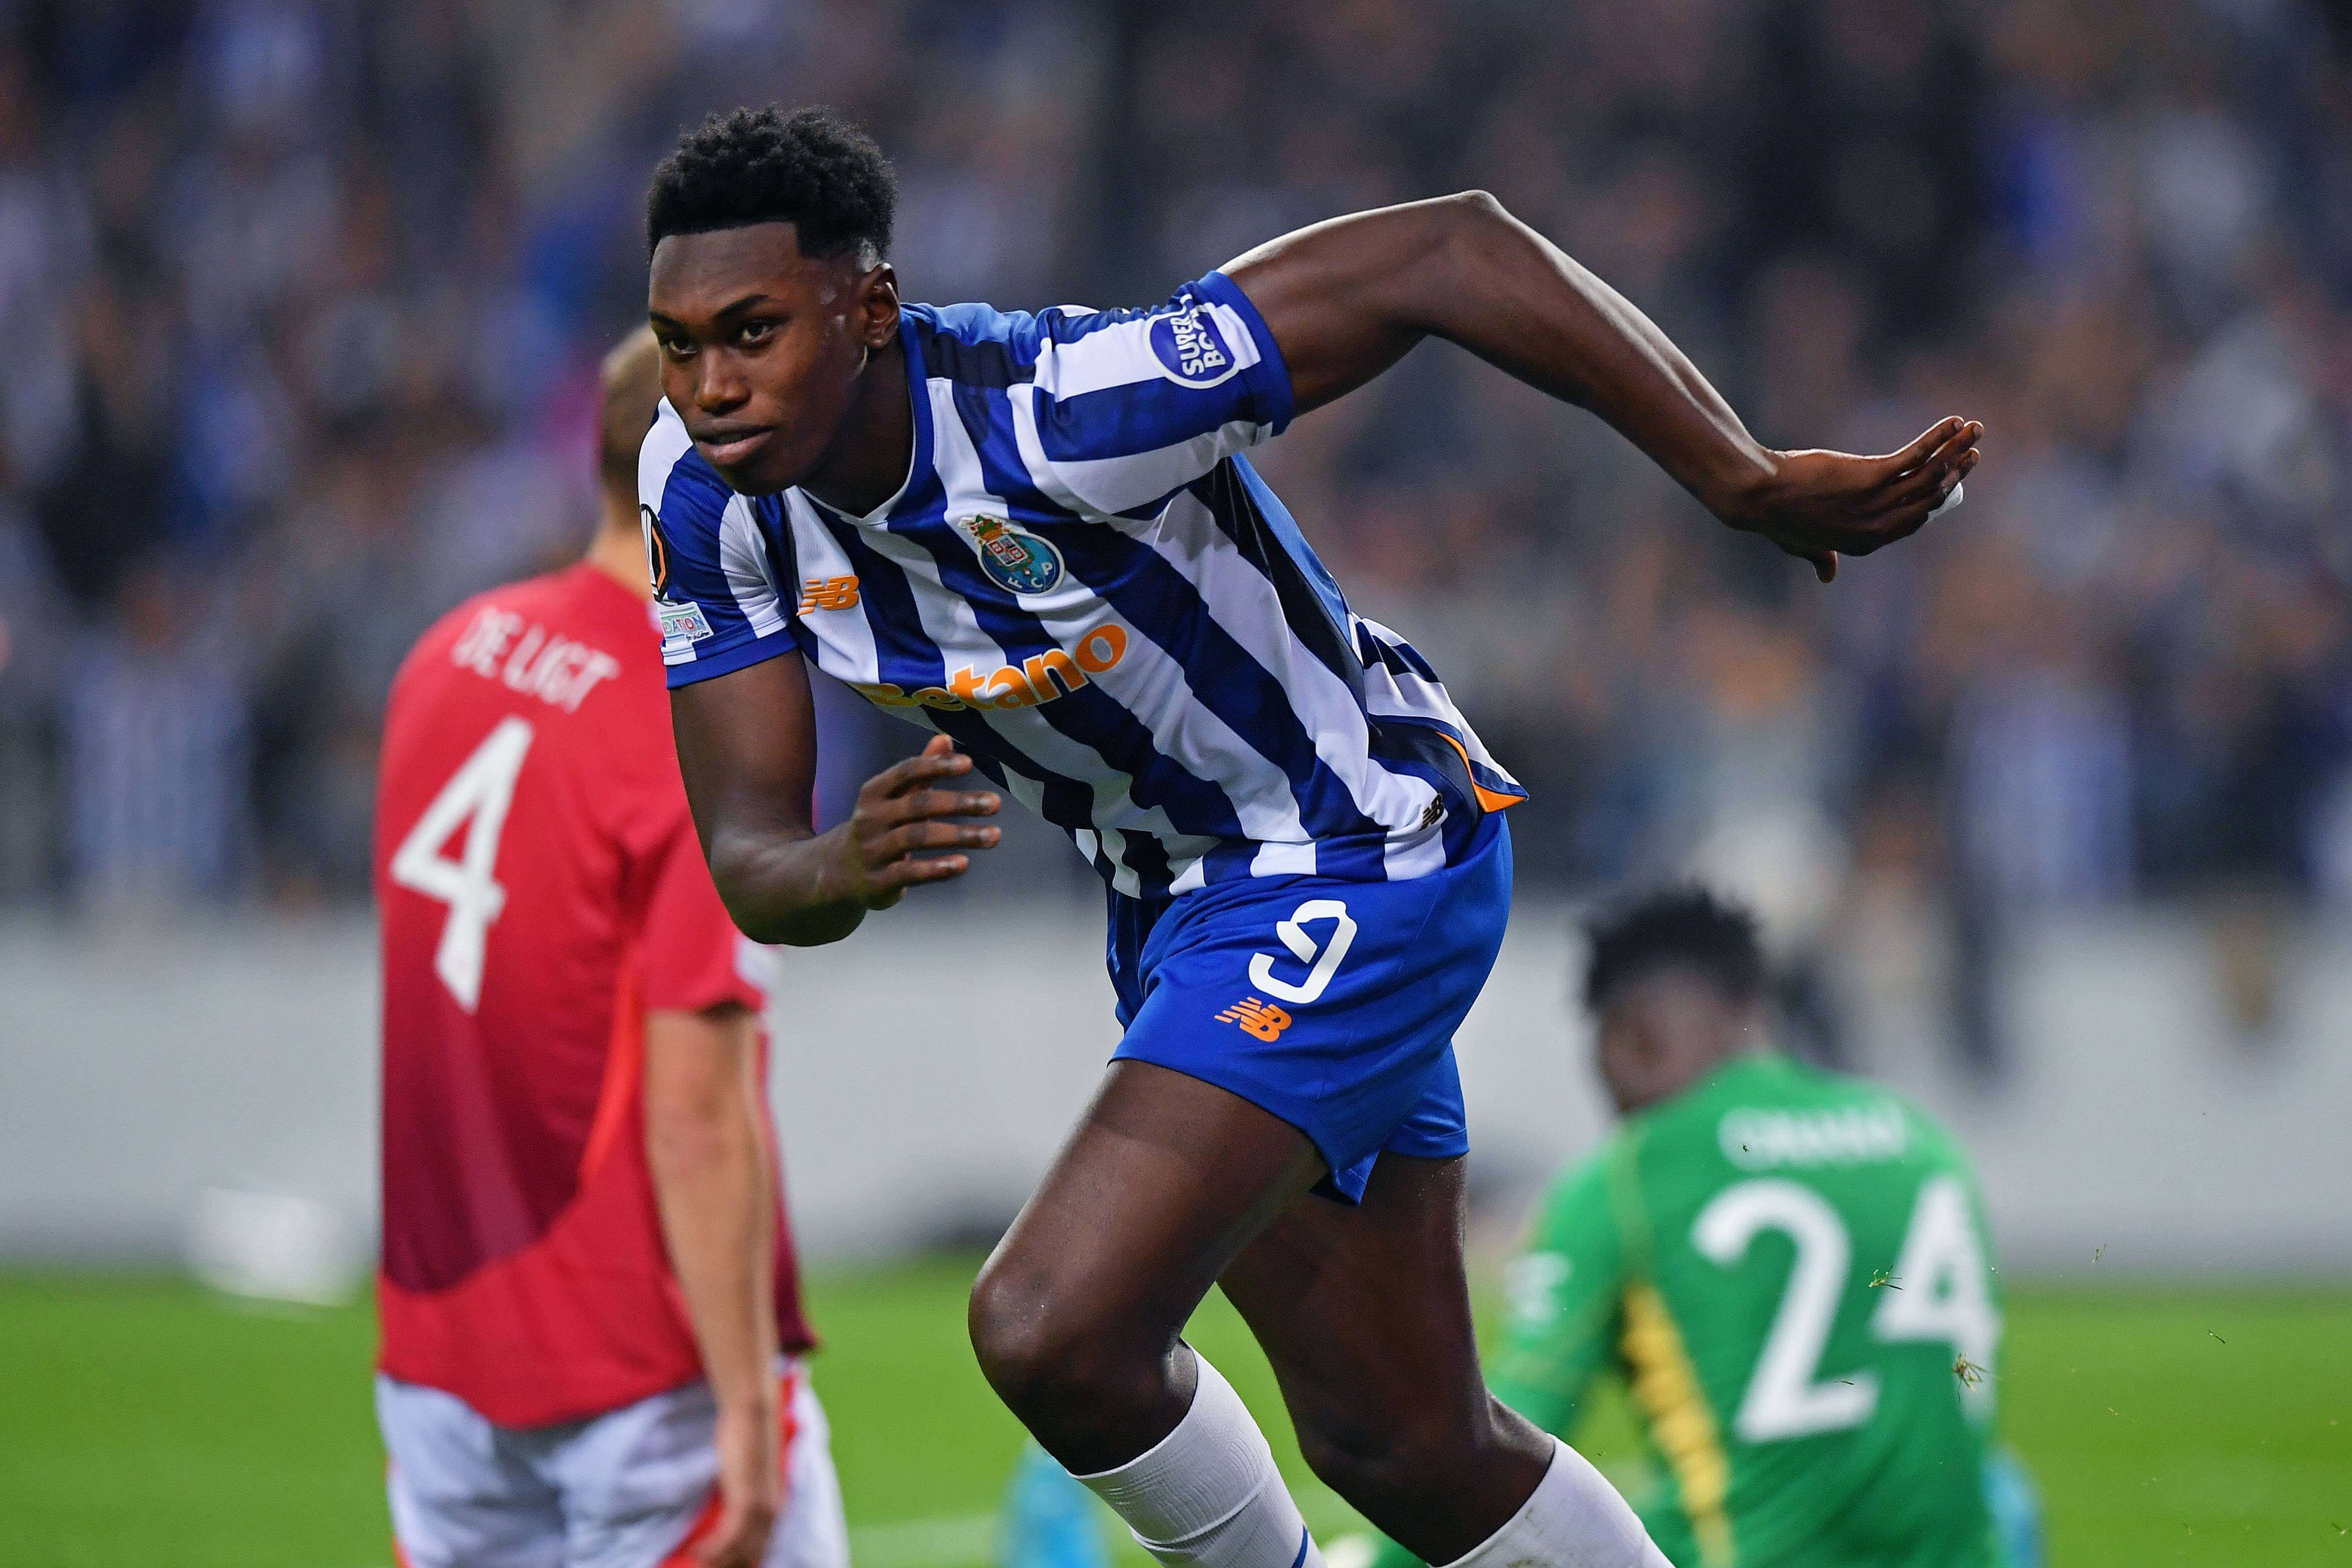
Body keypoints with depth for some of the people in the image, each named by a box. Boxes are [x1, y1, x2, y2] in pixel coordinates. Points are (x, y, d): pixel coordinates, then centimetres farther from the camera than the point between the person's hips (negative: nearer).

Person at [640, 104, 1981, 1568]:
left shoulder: (1055, 417, -32)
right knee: (1405, 1449, 16)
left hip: (1360, 858, -7)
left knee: (1053, 1334, -21)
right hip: (1175, 896, 7)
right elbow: (749, 856, -12)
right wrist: (849, 869, -37)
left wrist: (1749, 484, -28)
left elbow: (1452, 253, -30)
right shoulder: (710, 488, -13)